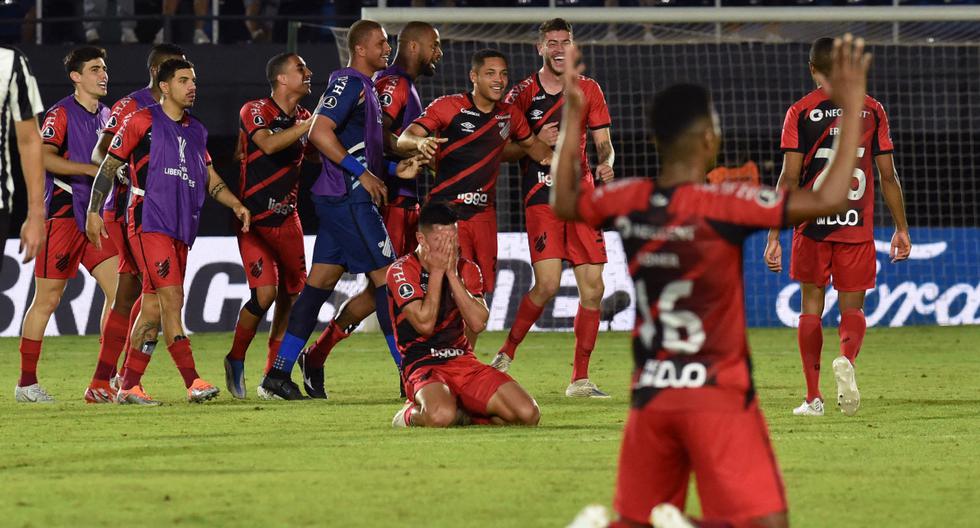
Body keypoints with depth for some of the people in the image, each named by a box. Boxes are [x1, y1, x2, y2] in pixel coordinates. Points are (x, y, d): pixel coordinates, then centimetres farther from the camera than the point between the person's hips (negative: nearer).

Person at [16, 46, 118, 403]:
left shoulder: (106, 116, 15)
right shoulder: (61, 113, -7)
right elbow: (44, 157, -21)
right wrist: (92, 169, -24)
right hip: (63, 214, -7)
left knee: (119, 290, -3)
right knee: (47, 299, -3)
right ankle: (26, 382, 4)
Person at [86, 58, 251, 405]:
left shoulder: (196, 131, 18)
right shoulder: (143, 122, -2)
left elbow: (209, 178, 24)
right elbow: (109, 165, 2)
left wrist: (236, 205, 8)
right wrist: (94, 212, -2)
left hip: (181, 230, 7)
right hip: (149, 222, -7)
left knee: (154, 307, 6)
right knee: (172, 298, -16)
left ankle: (129, 386, 11)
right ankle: (193, 382, -22)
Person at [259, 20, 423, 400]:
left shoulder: (364, 87, 20)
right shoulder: (349, 83, -11)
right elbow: (320, 132, -21)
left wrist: (394, 169, 11)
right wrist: (362, 174, -19)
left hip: (336, 198, 10)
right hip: (350, 198, -10)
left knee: (321, 281, 8)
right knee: (385, 275, -7)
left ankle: (279, 373, 7)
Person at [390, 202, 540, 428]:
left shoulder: (466, 270, 9)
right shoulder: (401, 271, -5)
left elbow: (478, 323, -6)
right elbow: (424, 324, -17)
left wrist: (452, 273, -9)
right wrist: (437, 272, -12)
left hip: (462, 360, 5)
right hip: (423, 366, -5)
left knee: (528, 414, -15)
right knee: (441, 416, -40)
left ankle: (464, 414, 10)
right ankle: (411, 414, -2)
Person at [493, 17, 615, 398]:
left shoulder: (588, 91, 11)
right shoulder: (522, 94, 4)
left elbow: (603, 143, 12)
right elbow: (503, 150, 5)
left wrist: (606, 163, -11)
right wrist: (536, 142, -13)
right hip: (541, 196, -3)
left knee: (593, 289, -3)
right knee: (548, 284, -17)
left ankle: (580, 379, 4)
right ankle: (506, 354, 4)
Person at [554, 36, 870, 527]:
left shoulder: (628, 201, 0)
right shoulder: (723, 204, -15)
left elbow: (564, 201, 22)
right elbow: (828, 199, -19)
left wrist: (572, 115, 26)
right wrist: (851, 108, -13)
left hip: (650, 394, 6)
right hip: (718, 395, -6)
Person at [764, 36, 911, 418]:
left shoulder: (800, 112, -1)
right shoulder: (871, 110, 3)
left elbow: (789, 178, -6)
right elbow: (888, 176, 3)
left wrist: (774, 236, -5)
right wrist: (902, 229, 12)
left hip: (812, 228, -1)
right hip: (857, 228, 1)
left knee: (811, 306, 10)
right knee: (852, 308, 8)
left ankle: (813, 397, 8)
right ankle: (847, 358, -25)